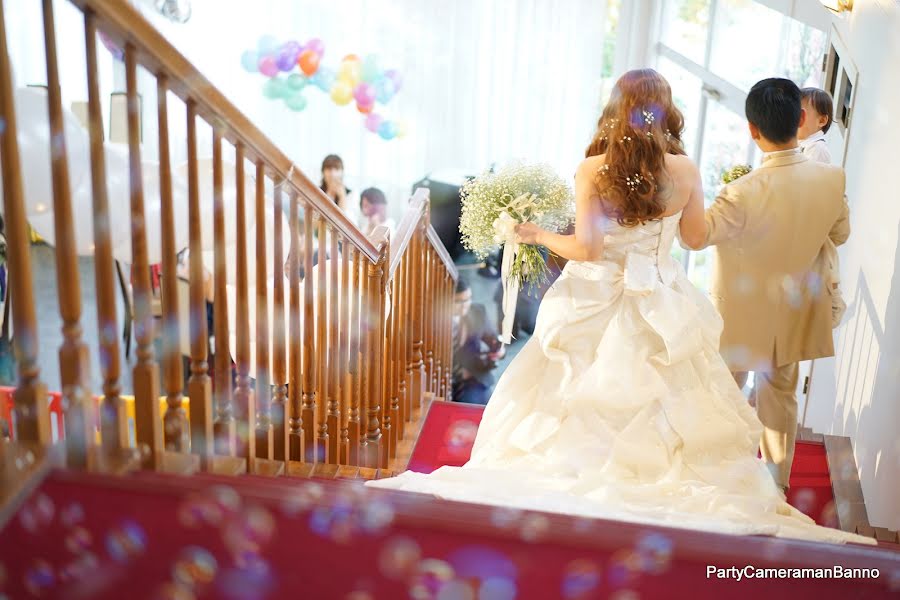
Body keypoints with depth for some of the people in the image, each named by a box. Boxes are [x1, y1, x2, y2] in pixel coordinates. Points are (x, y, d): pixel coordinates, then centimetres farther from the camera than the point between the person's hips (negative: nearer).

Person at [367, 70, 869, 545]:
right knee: (654, 400, 14)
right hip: (660, 310, 1)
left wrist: (539, 235, 1)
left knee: (583, 393, 13)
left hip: (596, 302, -1)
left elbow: (585, 249, -15)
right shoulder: (684, 170, -9)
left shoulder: (593, 170, -14)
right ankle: (652, 468, 21)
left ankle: (573, 476, 21)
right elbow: (695, 235, 5)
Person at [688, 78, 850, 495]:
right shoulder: (832, 179, -15)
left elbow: (696, 237, -19)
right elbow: (840, 234, 2)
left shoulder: (743, 193, -32)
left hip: (741, 316, -4)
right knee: (780, 397, 22)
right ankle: (778, 480, 35)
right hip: (793, 313, 4)